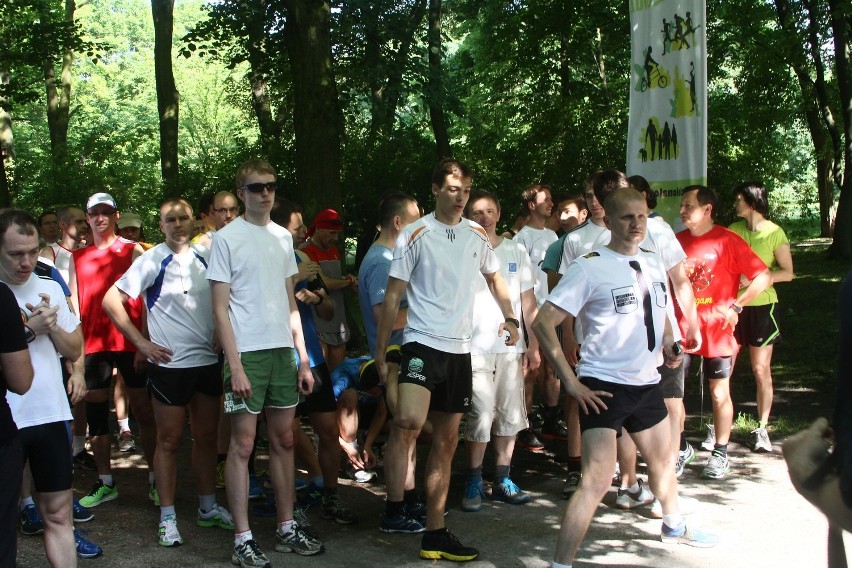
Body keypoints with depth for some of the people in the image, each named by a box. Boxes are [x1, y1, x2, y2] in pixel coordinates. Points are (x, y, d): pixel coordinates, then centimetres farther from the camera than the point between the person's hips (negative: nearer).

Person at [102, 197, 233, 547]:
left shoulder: (205, 257, 7)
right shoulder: (152, 261, -7)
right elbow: (111, 301, -9)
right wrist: (141, 342, -11)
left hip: (208, 359, 5)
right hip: (170, 363, -5)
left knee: (206, 436, 13)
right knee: (169, 440, 3)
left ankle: (208, 507, 26)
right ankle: (167, 517, 12)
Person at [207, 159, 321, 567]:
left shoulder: (283, 237, 13)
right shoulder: (227, 238, -4)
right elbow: (220, 309, -7)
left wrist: (304, 359, 10)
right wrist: (235, 365, -14)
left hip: (283, 350, 6)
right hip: (247, 352, -6)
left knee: (284, 440, 11)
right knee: (243, 444, -2)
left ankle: (287, 528, 21)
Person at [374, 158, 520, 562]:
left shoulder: (477, 235, 8)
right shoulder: (415, 234, -5)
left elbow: (494, 278, 25)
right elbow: (393, 295, -4)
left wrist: (510, 318, 10)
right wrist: (380, 350, -6)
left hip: (459, 349, 6)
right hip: (422, 342, -5)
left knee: (446, 441, 10)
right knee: (408, 422, -29)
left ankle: (434, 532, 19)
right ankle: (394, 509, -15)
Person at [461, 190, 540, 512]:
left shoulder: (516, 251, 10)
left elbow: (528, 302, 11)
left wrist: (533, 345, 5)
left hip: (511, 347, 4)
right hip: (476, 349, -4)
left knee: (510, 415, 7)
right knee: (481, 416, -8)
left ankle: (502, 480, 18)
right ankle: (474, 483, 4)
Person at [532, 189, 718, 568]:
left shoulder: (653, 265, 8)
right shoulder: (589, 267, -14)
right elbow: (543, 323, -17)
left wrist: (668, 343, 7)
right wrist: (571, 383, -18)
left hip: (647, 384, 8)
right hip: (603, 387, -7)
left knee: (664, 460, 26)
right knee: (597, 481, -16)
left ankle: (673, 526, 52)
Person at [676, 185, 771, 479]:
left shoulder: (727, 241, -8)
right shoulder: (677, 241, 5)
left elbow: (763, 276, -10)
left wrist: (735, 306, -13)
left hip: (716, 331, -4)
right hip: (681, 331, 4)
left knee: (719, 393, 7)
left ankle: (720, 453, 19)